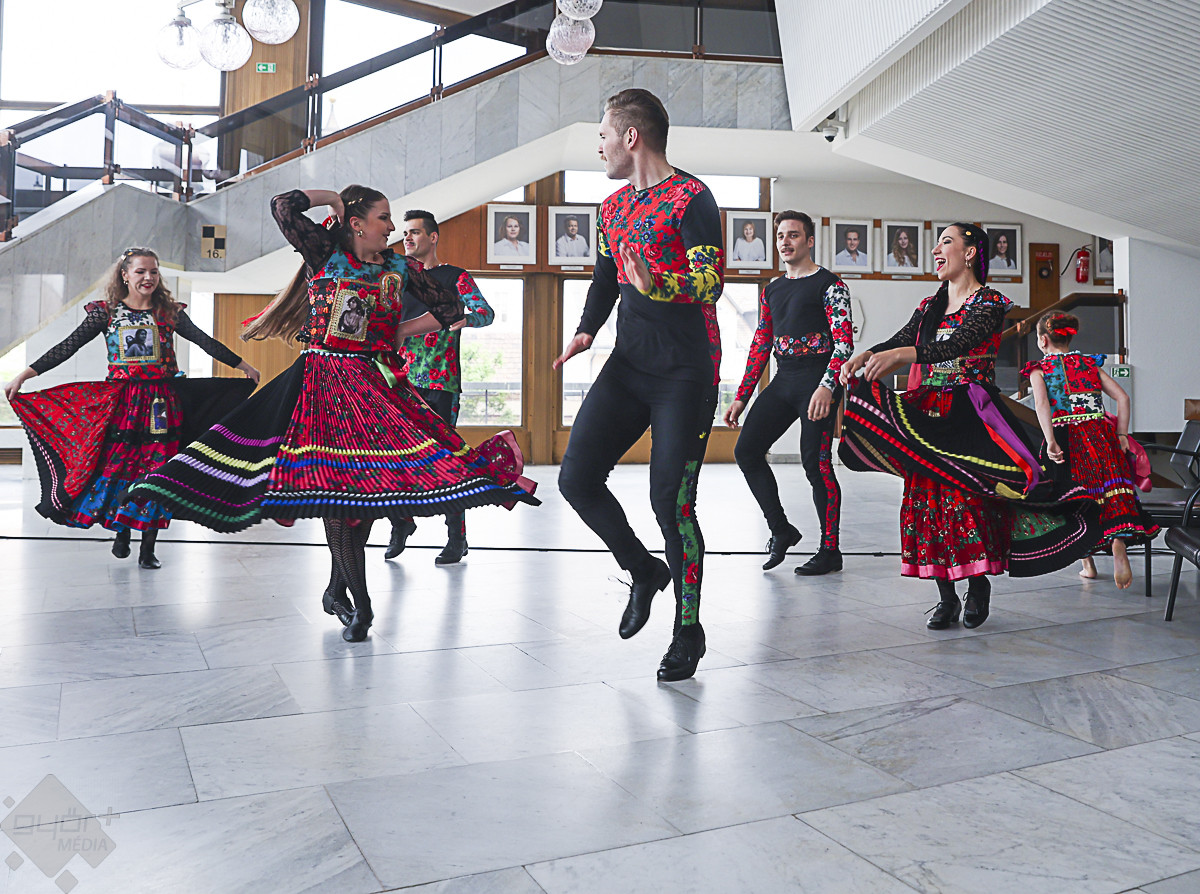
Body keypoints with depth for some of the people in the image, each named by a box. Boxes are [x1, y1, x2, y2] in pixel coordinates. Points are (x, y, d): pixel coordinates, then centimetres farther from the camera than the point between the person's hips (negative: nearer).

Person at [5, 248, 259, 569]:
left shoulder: (169, 312, 6)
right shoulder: (106, 312, 4)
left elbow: (206, 342, 11)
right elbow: (67, 347, 1)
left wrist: (244, 366, 13)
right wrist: (23, 376, -4)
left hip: (161, 402, 1)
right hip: (120, 402, 0)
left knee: (156, 468, 0)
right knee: (117, 464, -2)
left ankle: (148, 547, 9)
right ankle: (121, 532, 22)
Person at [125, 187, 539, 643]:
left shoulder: (399, 268, 11)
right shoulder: (326, 254, 1)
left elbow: (449, 309, 16)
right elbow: (283, 206, -11)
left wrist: (400, 332, 8)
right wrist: (331, 195, 3)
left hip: (378, 381, 4)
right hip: (327, 378, -3)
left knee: (371, 483, -2)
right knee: (338, 484, -13)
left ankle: (338, 588, 16)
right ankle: (359, 602, -7)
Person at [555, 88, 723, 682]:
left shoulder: (691, 199, -7)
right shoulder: (613, 209, 17)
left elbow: (712, 280, -16)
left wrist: (659, 286, -32)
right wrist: (586, 330, 8)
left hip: (685, 372, -7)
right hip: (627, 366, 7)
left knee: (670, 502, -9)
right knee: (576, 478, -3)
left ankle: (689, 630, 10)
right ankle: (644, 571, 21)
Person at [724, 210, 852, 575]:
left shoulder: (828, 284, -1)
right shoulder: (772, 291, 19)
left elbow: (844, 340, -10)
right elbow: (760, 345, 19)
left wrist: (827, 386, -25)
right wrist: (741, 398, 14)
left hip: (817, 380, -7)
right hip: (783, 381, 7)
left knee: (816, 463, -8)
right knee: (746, 451, -1)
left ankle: (830, 551, 4)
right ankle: (781, 530, 12)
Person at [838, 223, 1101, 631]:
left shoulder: (989, 302, -4)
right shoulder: (930, 306, 18)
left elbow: (960, 343, -21)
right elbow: (900, 340, 6)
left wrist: (901, 355, -35)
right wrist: (863, 356, -16)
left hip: (970, 412, -6)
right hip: (928, 413, 6)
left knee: (969, 494, -14)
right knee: (927, 496, 0)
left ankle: (979, 586, 4)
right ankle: (946, 595, 9)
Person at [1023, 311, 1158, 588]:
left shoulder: (1039, 369, 7)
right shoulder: (1089, 363, 17)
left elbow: (1041, 402, -13)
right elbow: (1122, 397, 8)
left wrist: (1050, 441, -19)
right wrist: (1121, 436, 10)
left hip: (1066, 437, -2)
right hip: (1101, 435, 2)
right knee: (1112, 492, -2)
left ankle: (1088, 563, 15)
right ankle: (1118, 542, -27)